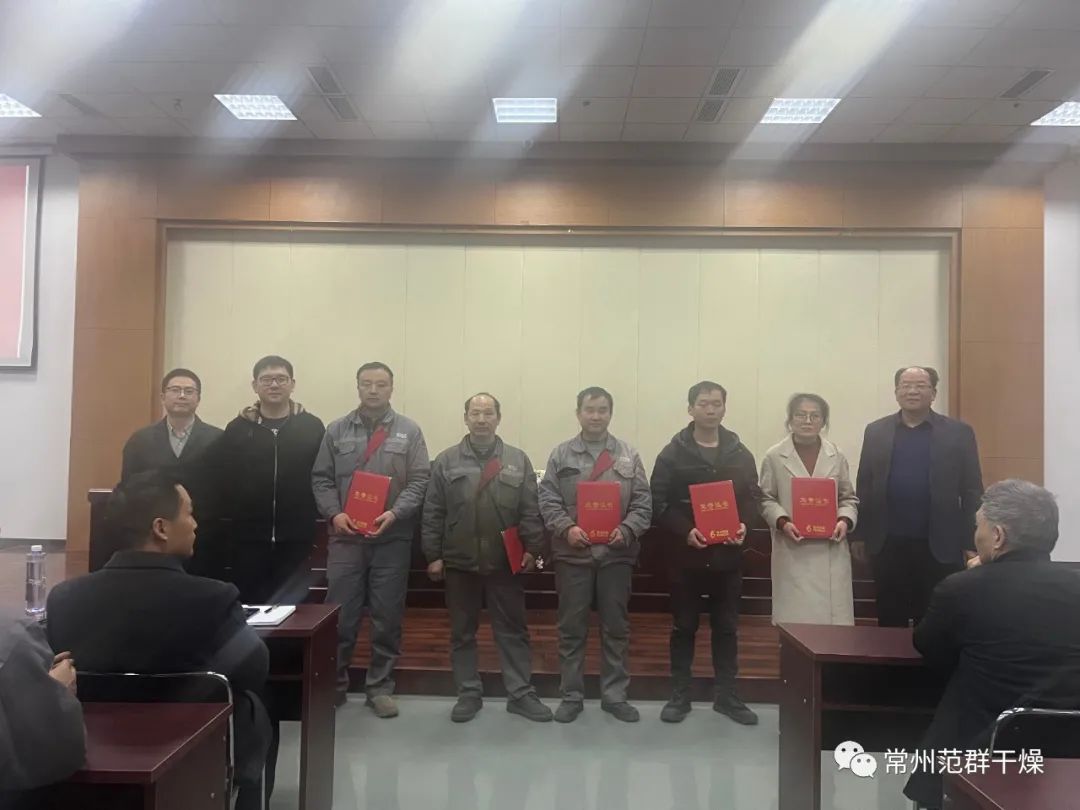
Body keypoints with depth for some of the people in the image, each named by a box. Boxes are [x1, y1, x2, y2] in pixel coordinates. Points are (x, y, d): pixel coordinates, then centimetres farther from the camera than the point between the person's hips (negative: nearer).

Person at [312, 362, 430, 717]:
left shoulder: (409, 431, 3)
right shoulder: (337, 430, 7)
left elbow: (420, 481, -2)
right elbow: (321, 479, 6)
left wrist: (394, 513, -15)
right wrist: (334, 514, -9)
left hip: (392, 539, 0)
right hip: (345, 537, 1)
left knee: (387, 618, 7)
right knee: (340, 617, 6)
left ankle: (380, 687, 21)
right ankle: (333, 685, 23)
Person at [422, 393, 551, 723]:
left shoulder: (518, 460, 3)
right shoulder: (446, 461, 3)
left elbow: (530, 511, 2)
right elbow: (433, 514, 2)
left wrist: (531, 549, -5)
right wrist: (433, 555, -2)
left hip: (506, 562, 0)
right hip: (459, 562, 0)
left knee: (513, 630, 8)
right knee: (462, 633, 11)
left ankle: (520, 693, 19)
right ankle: (468, 694, 24)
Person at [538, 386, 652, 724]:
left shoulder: (629, 456, 6)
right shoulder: (561, 455, 4)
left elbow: (643, 504, 2)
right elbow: (548, 502, -1)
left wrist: (627, 531, -14)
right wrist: (567, 529, -16)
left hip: (616, 553, 1)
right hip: (572, 553, -1)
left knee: (616, 628, 10)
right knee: (571, 628, 7)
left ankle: (615, 695, 23)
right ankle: (571, 696, 20)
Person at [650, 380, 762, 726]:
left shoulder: (741, 455, 7)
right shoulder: (673, 454, -2)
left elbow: (753, 498, 8)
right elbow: (659, 504, -6)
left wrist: (744, 525, -12)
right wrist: (684, 531, -20)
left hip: (727, 554, 2)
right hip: (685, 554, -2)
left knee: (726, 627, 11)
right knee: (684, 627, 8)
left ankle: (725, 695, 23)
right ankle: (679, 695, 19)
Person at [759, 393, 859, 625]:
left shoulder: (836, 455, 6)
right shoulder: (774, 456, -1)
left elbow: (849, 498, 13)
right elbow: (766, 500, 4)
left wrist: (845, 521, -6)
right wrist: (782, 522, -13)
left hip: (831, 552, 2)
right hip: (792, 553, -2)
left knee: (833, 619, 3)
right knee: (795, 620, 1)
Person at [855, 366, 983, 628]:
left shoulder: (959, 433, 0)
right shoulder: (876, 431, 5)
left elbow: (971, 492, 0)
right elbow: (864, 487, 7)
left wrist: (971, 543, -3)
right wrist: (860, 534, 4)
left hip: (939, 547, -1)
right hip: (888, 545, 2)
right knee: (889, 620, 11)